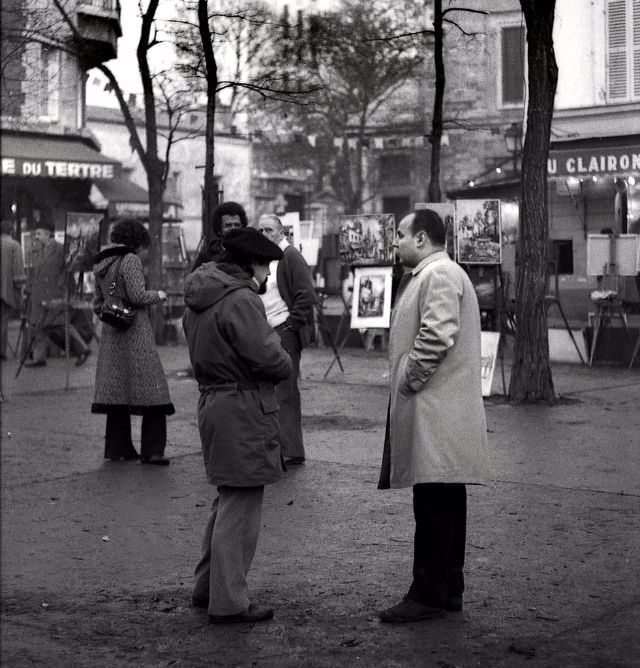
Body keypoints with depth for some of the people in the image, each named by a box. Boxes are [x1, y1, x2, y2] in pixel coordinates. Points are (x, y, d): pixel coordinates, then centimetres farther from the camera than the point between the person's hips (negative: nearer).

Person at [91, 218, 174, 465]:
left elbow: (97, 303, 17)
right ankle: (152, 450, -5)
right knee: (151, 389, -3)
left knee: (116, 389, 11)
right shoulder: (130, 260, -11)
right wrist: (157, 295, -1)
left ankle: (117, 448, 14)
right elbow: (137, 295, -17)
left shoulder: (100, 264, 13)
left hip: (111, 333, 8)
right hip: (136, 333, -8)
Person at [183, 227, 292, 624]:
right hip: (243, 411, -10)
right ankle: (229, 602, 3)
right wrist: (285, 363, -1)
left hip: (213, 401, 10)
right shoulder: (240, 300, -18)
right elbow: (266, 357, -23)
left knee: (229, 500, 22)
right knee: (240, 506, -3)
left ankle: (207, 587, 30)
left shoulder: (199, 300, 13)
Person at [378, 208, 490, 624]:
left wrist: (408, 380, -15)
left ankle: (430, 596, -4)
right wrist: (405, 381, 16)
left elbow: (437, 336, -23)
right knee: (445, 504, 14)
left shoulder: (439, 274, -11)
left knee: (434, 507, -7)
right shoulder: (432, 274, 23)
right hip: (436, 412, 11)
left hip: (436, 413, -11)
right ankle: (449, 590, 20)